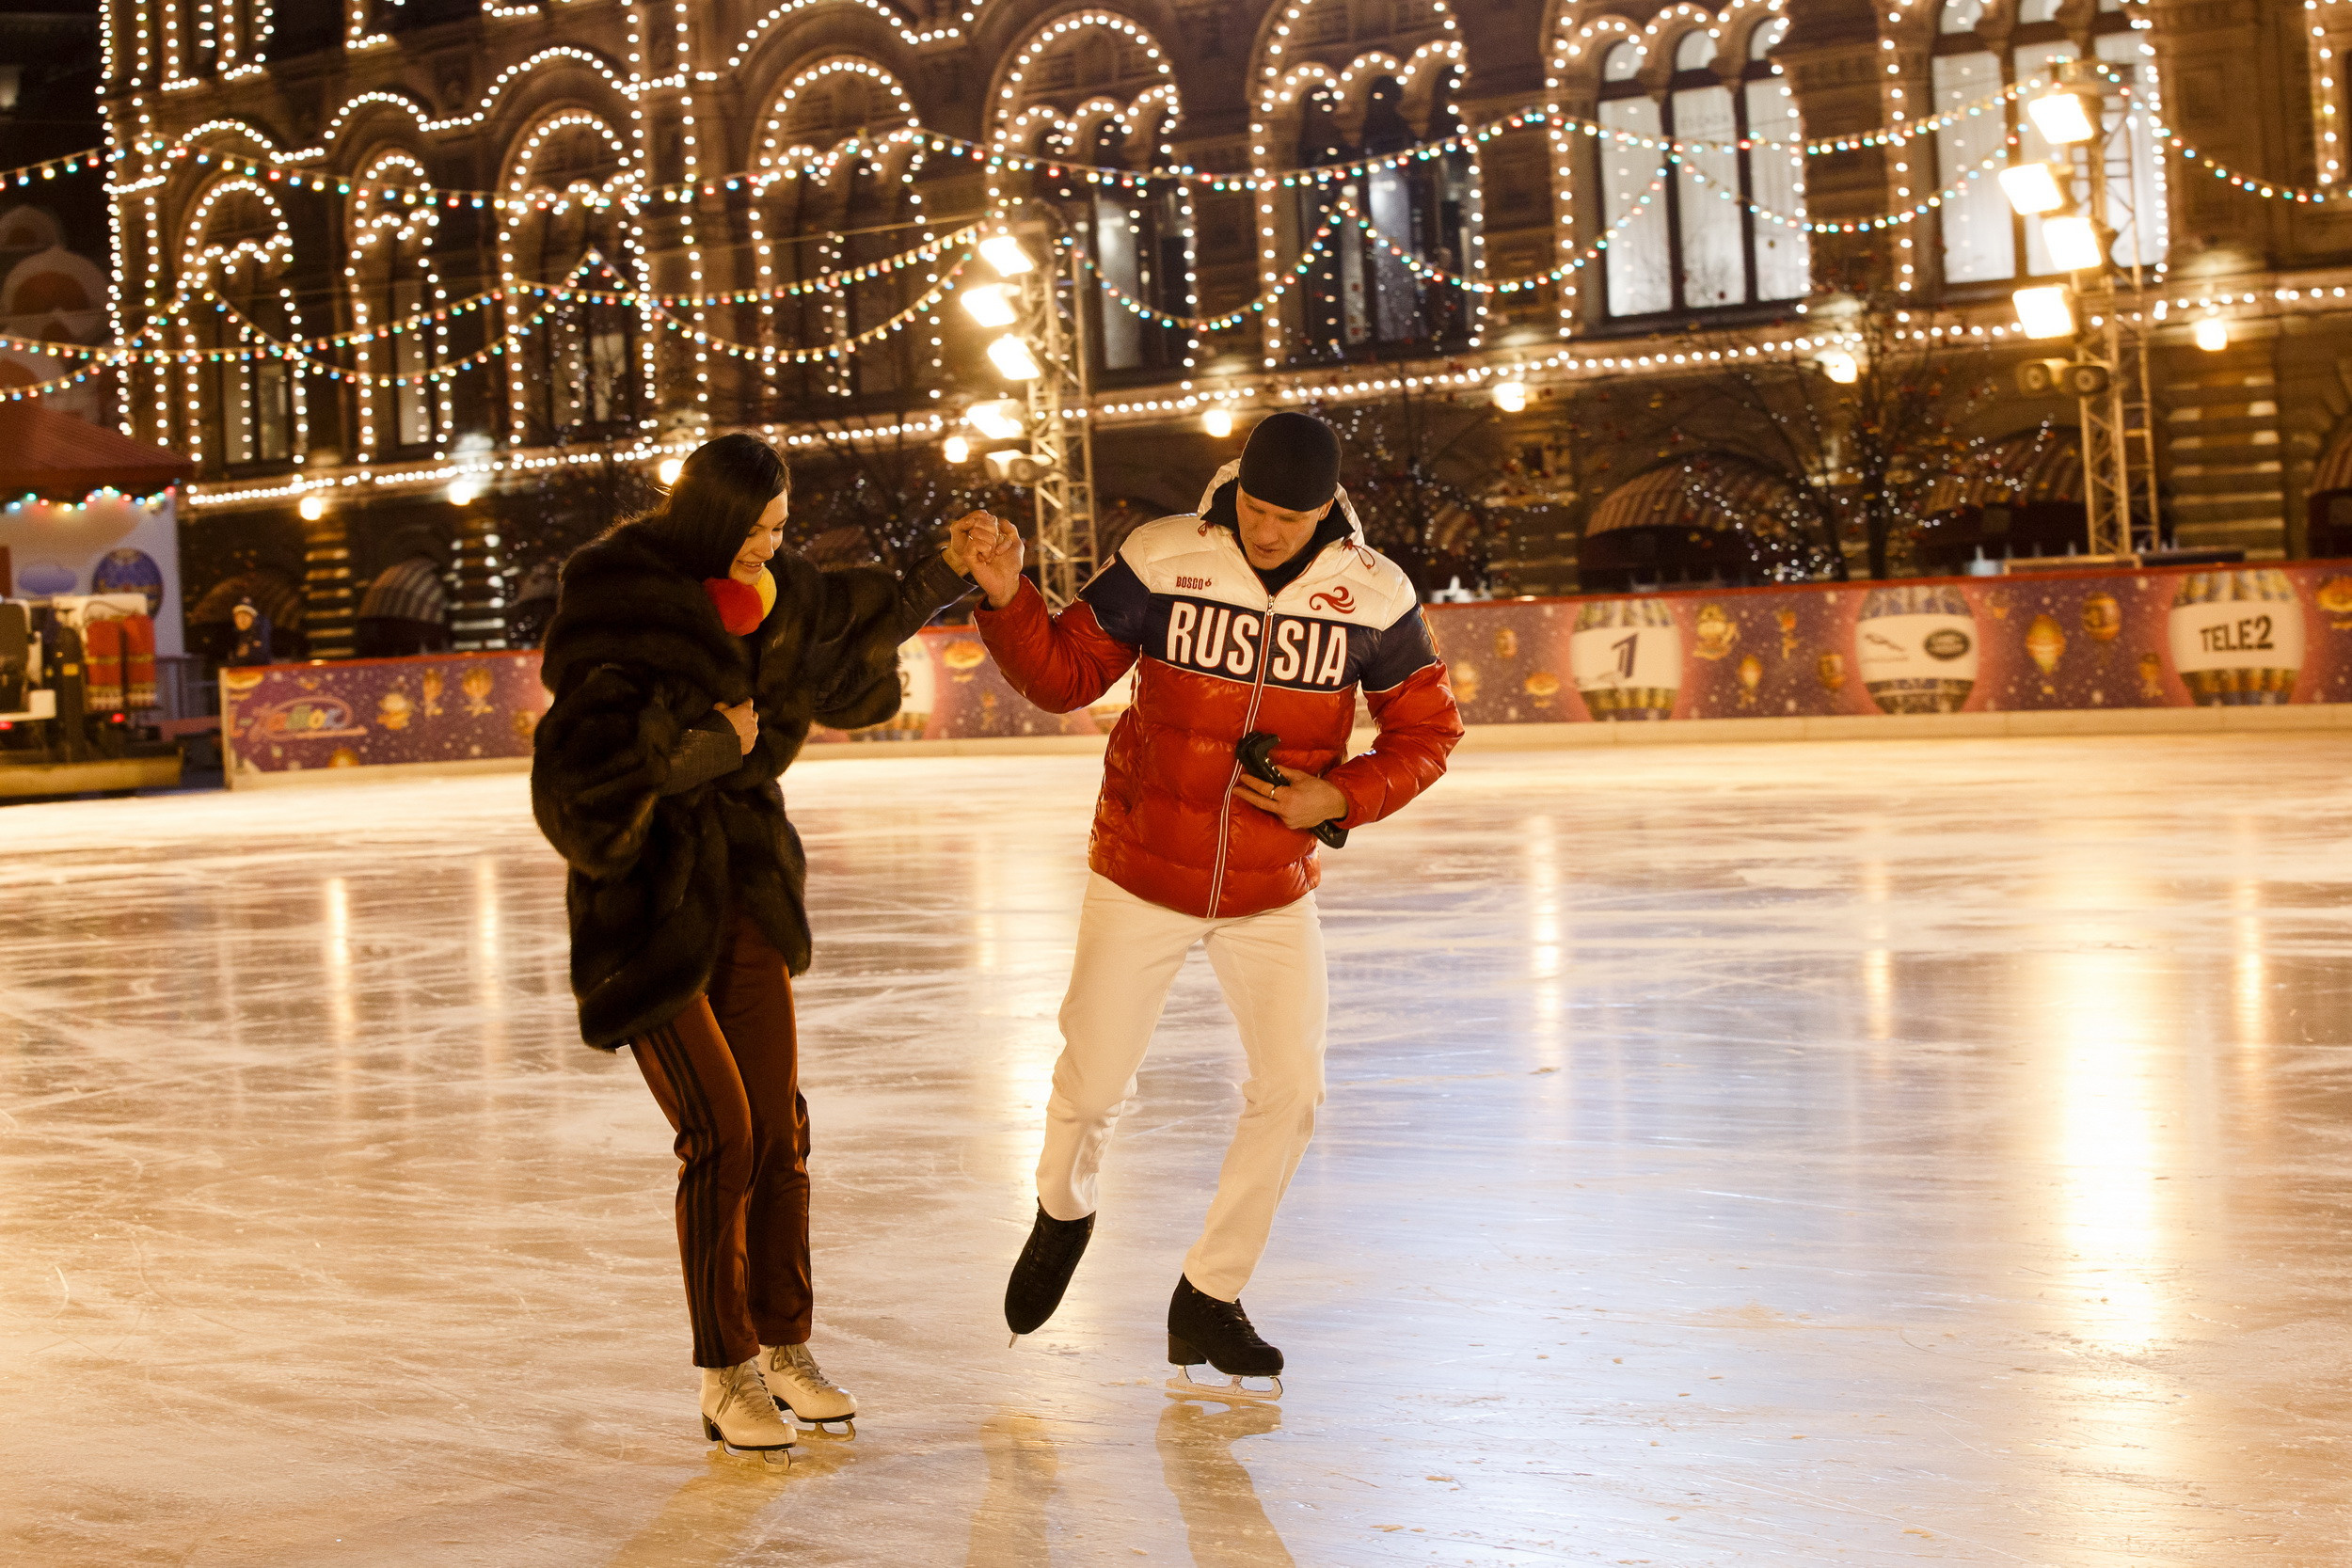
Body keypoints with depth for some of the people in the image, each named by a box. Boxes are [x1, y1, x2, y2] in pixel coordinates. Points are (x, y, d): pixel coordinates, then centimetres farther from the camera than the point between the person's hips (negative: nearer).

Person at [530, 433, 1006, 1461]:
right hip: (645, 897, -6)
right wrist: (709, 741, -21)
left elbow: (859, 619, 25)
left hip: (742, 885, 7)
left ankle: (783, 1347, 20)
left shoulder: (772, 599, 4)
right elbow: (591, 751, -26)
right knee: (722, 1135, -9)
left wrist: (943, 572, 17)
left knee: (778, 1127, 6)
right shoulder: (620, 606, -17)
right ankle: (724, 1376, 4)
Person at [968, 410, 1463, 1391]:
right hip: (1143, 876, -1)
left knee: (1290, 1093, -1)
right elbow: (1063, 678, -5)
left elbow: (1426, 731, 1)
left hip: (1272, 894, 2)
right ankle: (1063, 1215, 38)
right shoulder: (1162, 563, -14)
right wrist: (1008, 601, -22)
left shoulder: (1372, 596, -10)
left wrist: (1340, 797, -15)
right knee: (1092, 1089, 3)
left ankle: (1209, 1299, 18)